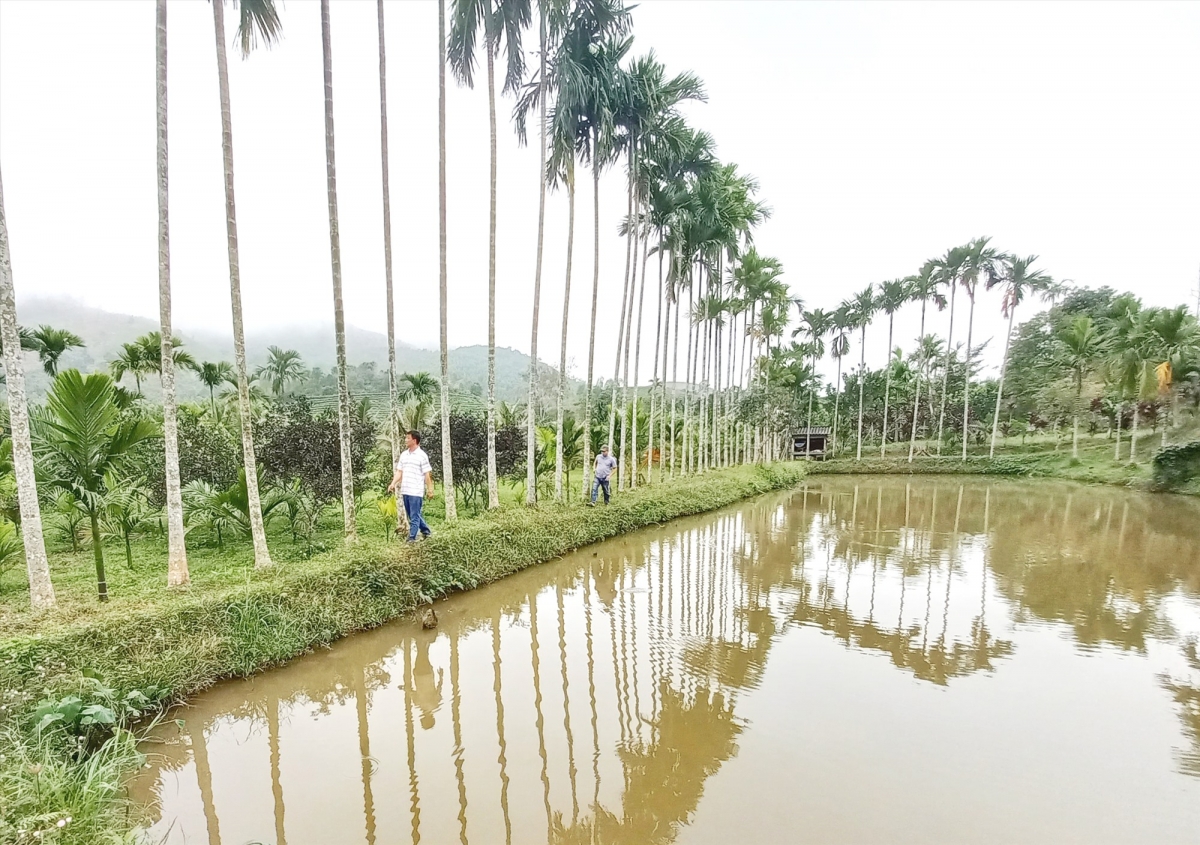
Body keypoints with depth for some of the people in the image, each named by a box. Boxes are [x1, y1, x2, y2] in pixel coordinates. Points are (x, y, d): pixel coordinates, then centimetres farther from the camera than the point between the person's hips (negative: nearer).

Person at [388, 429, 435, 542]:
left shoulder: (422, 455, -8)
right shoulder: (403, 454, 11)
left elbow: (427, 474, -7)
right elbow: (399, 472, 13)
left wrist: (430, 489, -8)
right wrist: (393, 484, 0)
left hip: (416, 491, -7)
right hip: (405, 490, 7)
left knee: (414, 516, -3)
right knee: (411, 515, 15)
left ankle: (412, 538, 3)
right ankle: (425, 531, 30)